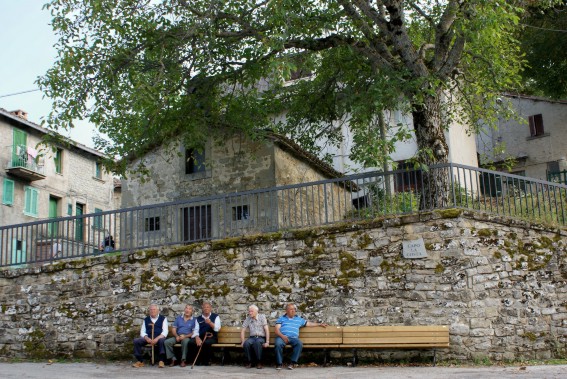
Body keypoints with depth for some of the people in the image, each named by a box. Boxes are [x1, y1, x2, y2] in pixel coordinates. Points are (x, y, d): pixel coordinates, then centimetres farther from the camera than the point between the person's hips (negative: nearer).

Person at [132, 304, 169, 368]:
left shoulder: (163, 318, 8)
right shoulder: (146, 320, 18)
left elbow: (165, 331, -2)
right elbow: (142, 332, 11)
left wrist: (157, 338, -20)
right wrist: (147, 338, -12)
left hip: (159, 338, -3)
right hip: (148, 338, 3)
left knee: (162, 340, -38)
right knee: (136, 341, -23)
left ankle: (161, 361, -31)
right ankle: (140, 361, -17)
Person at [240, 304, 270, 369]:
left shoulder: (262, 317, 3)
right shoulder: (248, 319, 12)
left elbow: (266, 329, -3)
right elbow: (242, 331, 12)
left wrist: (267, 342, -13)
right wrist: (243, 342, -2)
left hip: (261, 337, -3)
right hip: (252, 337, 3)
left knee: (257, 342, -39)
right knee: (246, 343, -33)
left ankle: (259, 362, -21)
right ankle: (251, 362, -14)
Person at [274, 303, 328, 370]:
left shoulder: (299, 319, 27)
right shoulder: (281, 319, 18)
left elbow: (309, 323, 34)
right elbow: (277, 330, 7)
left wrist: (320, 324, 27)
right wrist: (282, 336, -12)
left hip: (293, 338, 2)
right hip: (282, 337, -2)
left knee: (299, 344, -32)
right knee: (278, 344, -36)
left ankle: (293, 363, -24)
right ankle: (279, 363, -23)